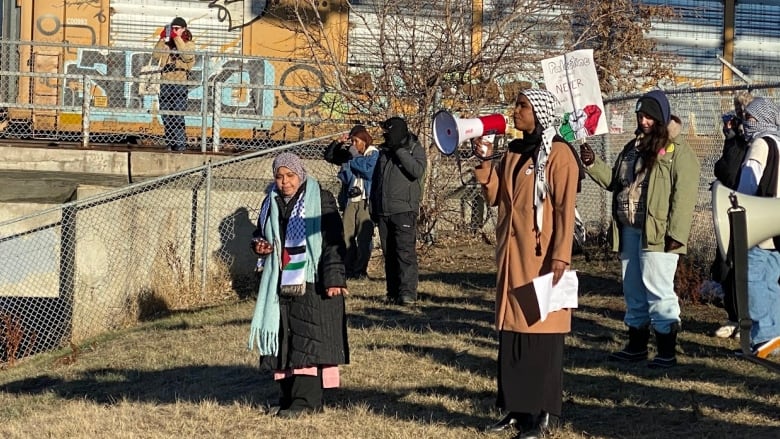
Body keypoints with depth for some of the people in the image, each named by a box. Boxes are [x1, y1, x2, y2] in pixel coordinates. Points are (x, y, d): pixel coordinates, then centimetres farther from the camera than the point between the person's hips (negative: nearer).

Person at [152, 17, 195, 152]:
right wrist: (162, 39, -1)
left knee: (178, 115, -11)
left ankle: (180, 143, -11)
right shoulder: (167, 43, 19)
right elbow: (156, 56, 5)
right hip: (165, 82, 5)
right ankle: (170, 143, 8)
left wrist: (177, 38, -11)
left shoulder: (188, 43, 9)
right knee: (166, 115, 3)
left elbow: (187, 56, -13)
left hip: (180, 81, -5)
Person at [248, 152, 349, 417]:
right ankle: (288, 397, 9)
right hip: (280, 284, 6)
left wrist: (334, 278, -17)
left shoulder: (321, 200, -5)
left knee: (307, 339, -10)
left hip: (312, 284, -6)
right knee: (283, 341, 4)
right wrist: (259, 245, 3)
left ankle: (305, 400, -12)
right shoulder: (271, 203, 13)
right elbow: (260, 234, 28)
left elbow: (333, 243, -9)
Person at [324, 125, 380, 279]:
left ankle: (361, 270, -2)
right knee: (347, 236, 1)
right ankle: (349, 268, 6)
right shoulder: (348, 154, 13)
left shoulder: (374, 155, -2)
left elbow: (370, 171, -18)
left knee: (364, 237, -6)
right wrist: (337, 143, 2)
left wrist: (355, 157, -11)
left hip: (365, 202, -5)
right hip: (350, 201, 5)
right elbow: (329, 156, 17)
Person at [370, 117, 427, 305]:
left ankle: (408, 292, -18)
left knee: (405, 252, -14)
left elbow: (417, 170, -19)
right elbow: (375, 180, 23)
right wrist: (372, 207, 19)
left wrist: (399, 151, -15)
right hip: (384, 212, 6)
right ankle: (393, 292, 10)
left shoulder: (415, 149, 1)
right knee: (389, 254, 6)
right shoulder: (384, 152, 17)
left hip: (404, 211, -6)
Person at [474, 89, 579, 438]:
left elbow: (565, 208, -15)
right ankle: (517, 408, 15)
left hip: (540, 255, -8)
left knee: (540, 331, -4)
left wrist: (560, 256, -21)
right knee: (511, 330, 9)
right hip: (512, 254, 8)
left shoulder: (558, 153, -10)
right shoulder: (514, 151, 13)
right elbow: (494, 197, 12)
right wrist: (486, 161, -1)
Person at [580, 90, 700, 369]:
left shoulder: (678, 150, -9)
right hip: (630, 230, 8)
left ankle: (667, 352, -3)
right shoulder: (633, 147, 17)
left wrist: (676, 234, -20)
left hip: (657, 233, -8)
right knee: (634, 290, 15)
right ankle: (636, 346, 26)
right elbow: (614, 181, 22)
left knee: (657, 289, -8)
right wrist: (593, 165, 5)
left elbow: (684, 195, -15)